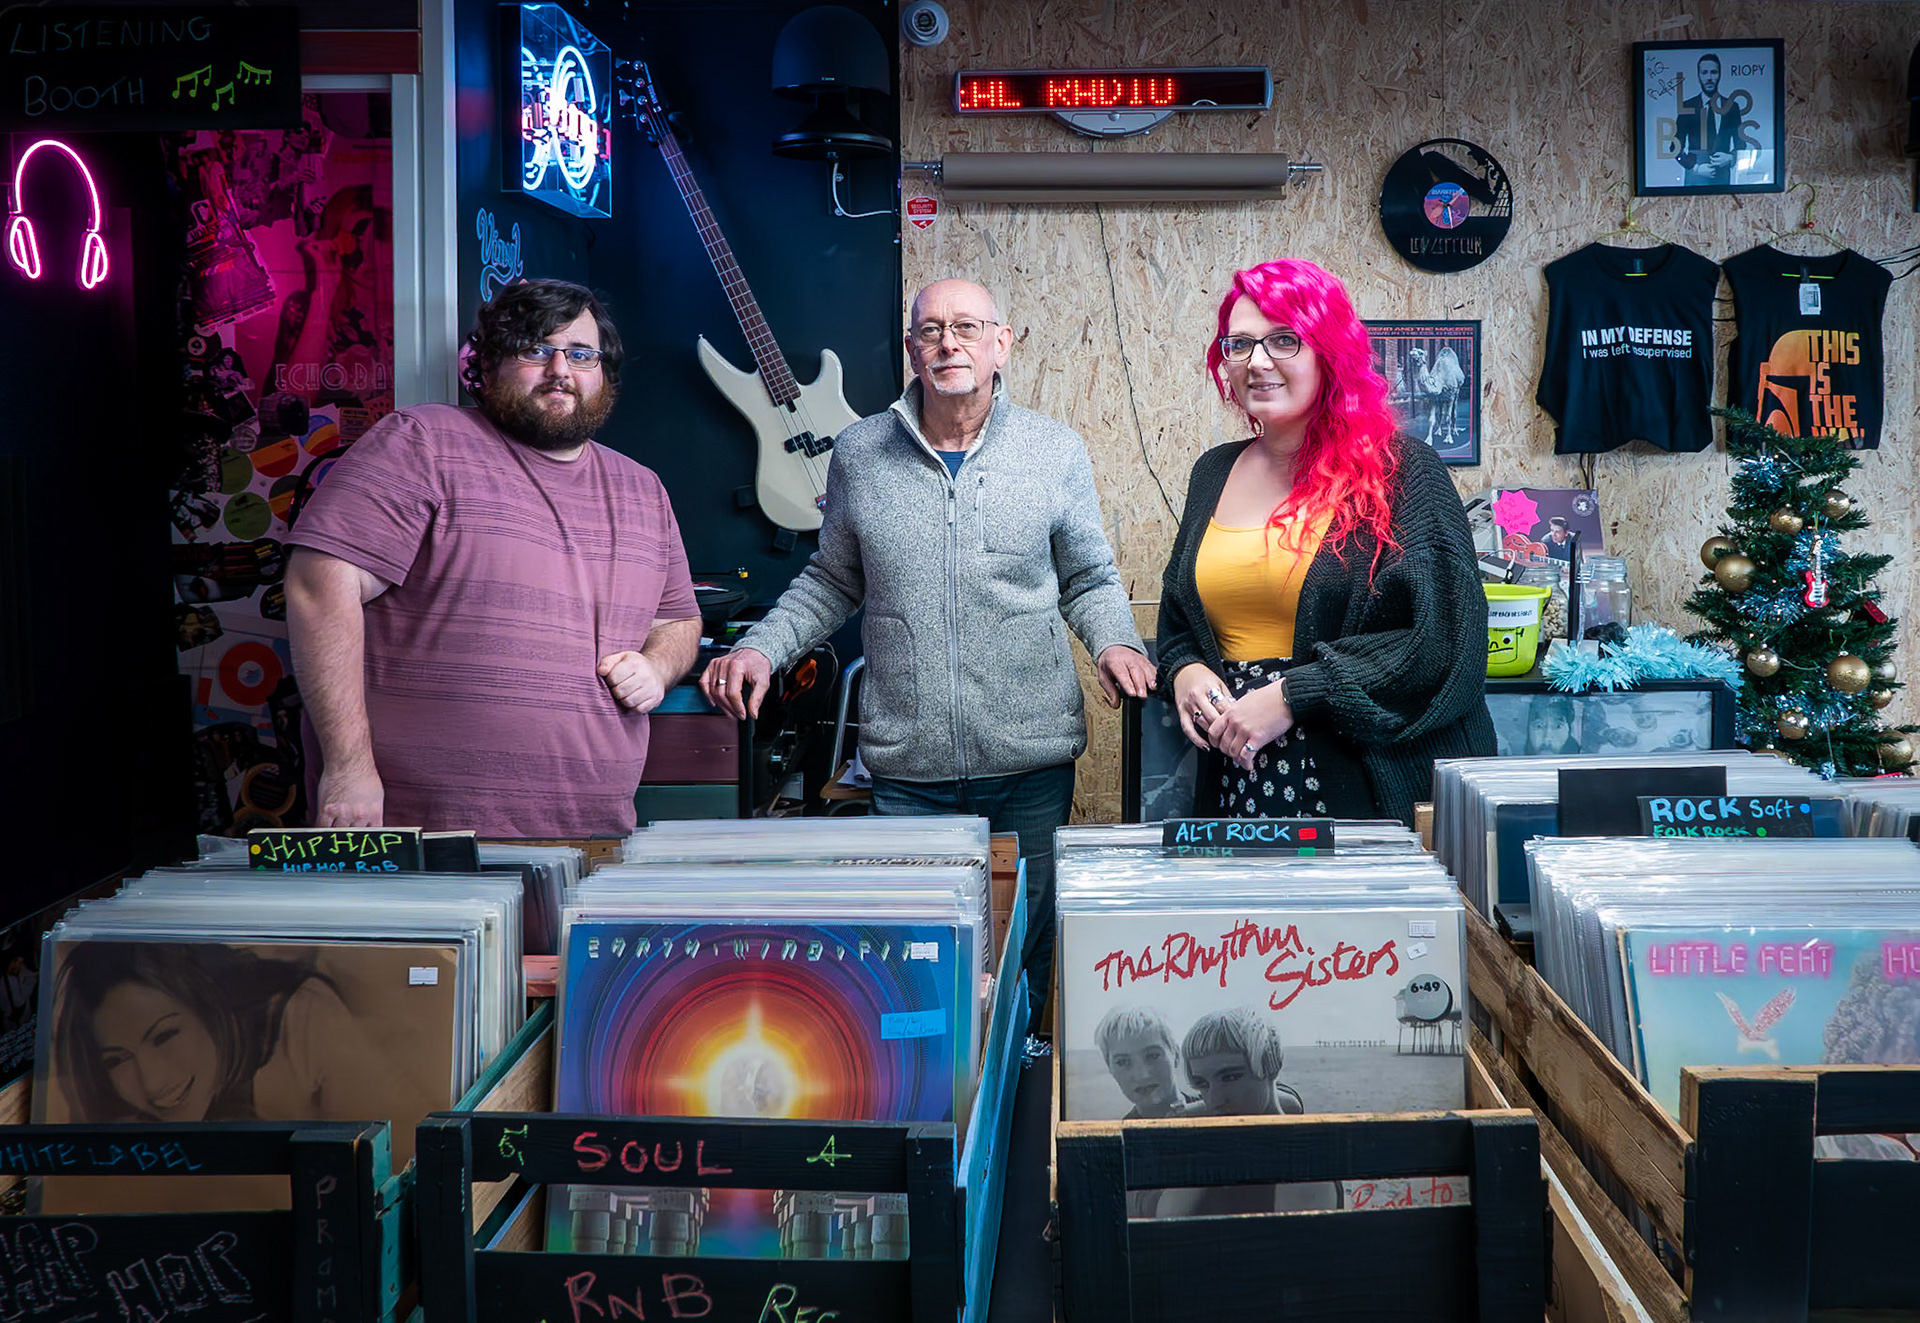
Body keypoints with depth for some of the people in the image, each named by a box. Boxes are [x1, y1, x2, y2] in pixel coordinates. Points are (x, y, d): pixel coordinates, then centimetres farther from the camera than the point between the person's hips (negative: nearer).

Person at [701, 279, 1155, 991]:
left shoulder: (1055, 451, 1)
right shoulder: (859, 452, 4)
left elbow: (1088, 580, 9)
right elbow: (831, 581, 13)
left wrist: (1115, 642, -11)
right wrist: (760, 648, -1)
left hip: (1031, 759, 0)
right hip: (905, 766, 1)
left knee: (1030, 950, 11)